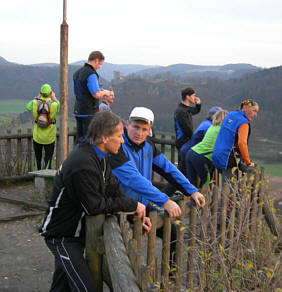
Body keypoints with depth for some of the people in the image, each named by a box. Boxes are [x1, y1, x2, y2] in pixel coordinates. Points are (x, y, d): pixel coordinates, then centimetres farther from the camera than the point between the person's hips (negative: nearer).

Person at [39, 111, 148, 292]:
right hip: (61, 236, -10)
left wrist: (136, 214, -8)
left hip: (76, 232, 10)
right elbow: (94, 206, -25)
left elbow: (114, 188, 5)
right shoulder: (83, 164, -29)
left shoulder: (100, 157, 4)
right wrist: (133, 205, -17)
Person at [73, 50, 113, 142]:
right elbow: (96, 95, -20)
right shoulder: (91, 74, -16)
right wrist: (105, 92, 1)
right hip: (89, 112, -9)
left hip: (78, 111, 9)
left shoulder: (77, 73, 13)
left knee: (79, 138, 14)